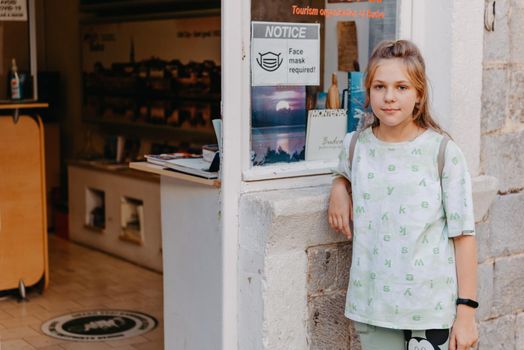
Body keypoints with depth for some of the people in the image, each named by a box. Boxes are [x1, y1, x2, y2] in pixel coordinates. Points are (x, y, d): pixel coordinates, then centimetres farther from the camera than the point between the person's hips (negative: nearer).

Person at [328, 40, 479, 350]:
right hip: (372, 307, 3)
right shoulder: (356, 145, 3)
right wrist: (339, 188, 4)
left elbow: (463, 234, -6)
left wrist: (466, 311, -9)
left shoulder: (443, 152, -7)